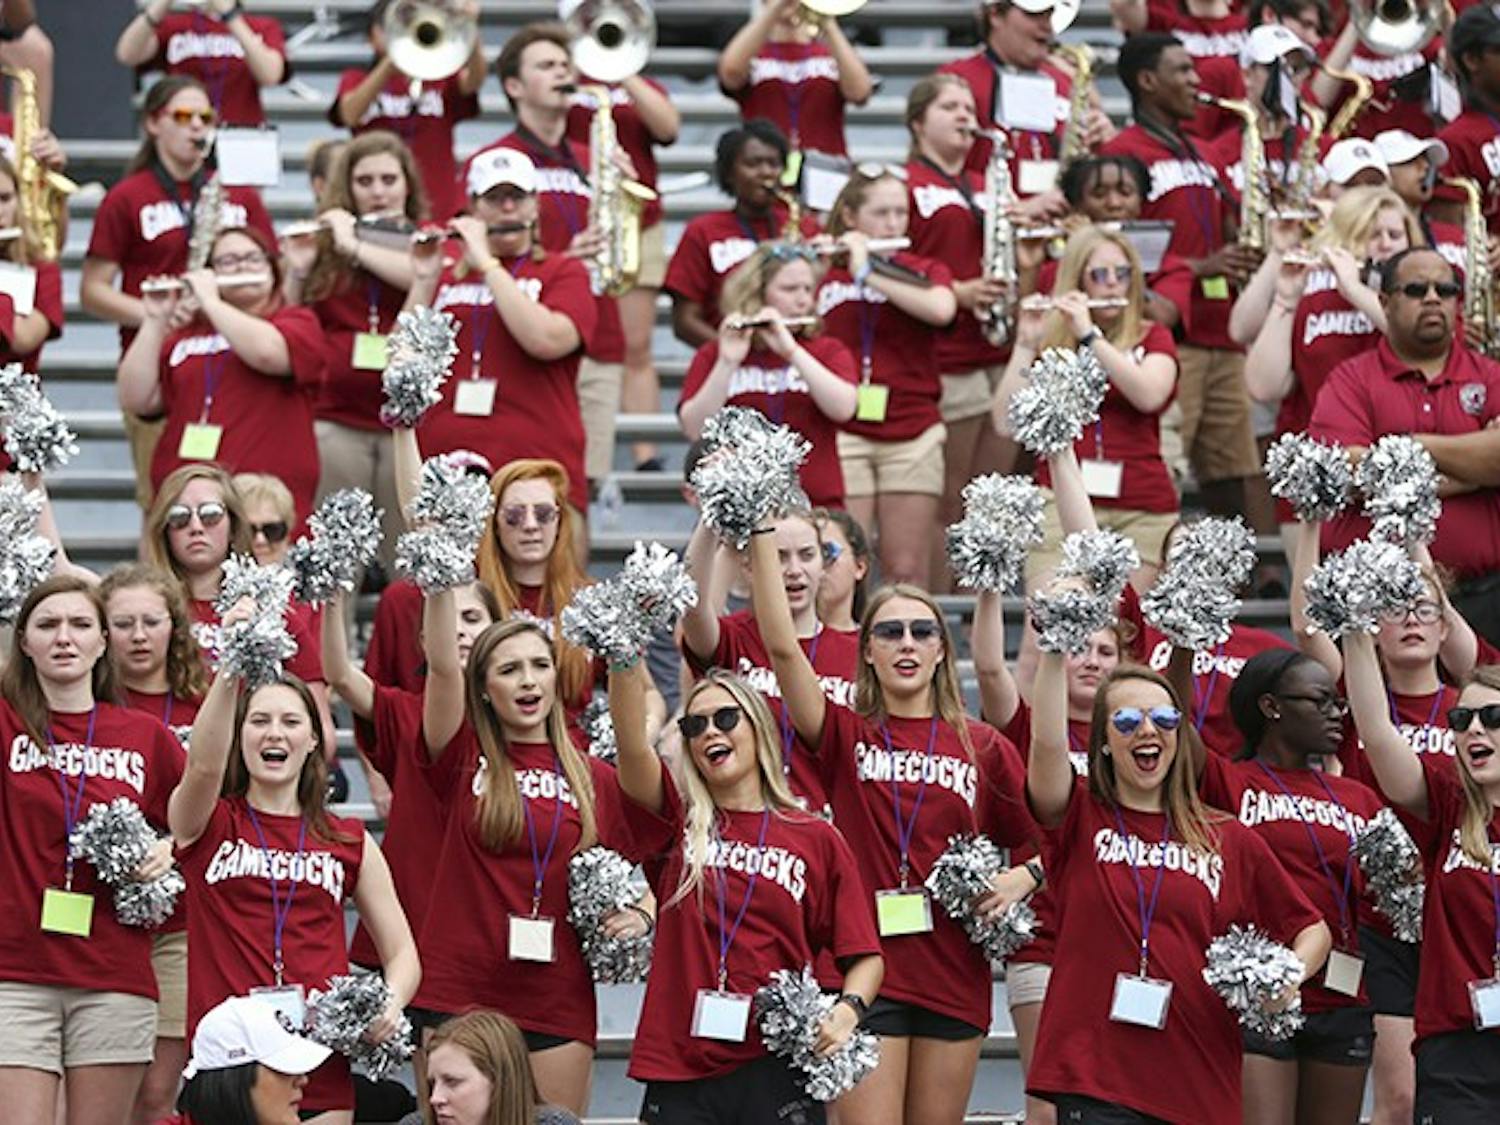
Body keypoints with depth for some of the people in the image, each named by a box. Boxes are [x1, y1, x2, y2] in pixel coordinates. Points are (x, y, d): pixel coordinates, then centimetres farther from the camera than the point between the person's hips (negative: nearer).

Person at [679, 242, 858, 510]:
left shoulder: (829, 351, 12)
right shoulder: (713, 355, 10)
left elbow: (843, 409, -7)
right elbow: (695, 429, -4)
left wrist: (791, 351, -13)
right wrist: (728, 361, -13)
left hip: (816, 506, 1)